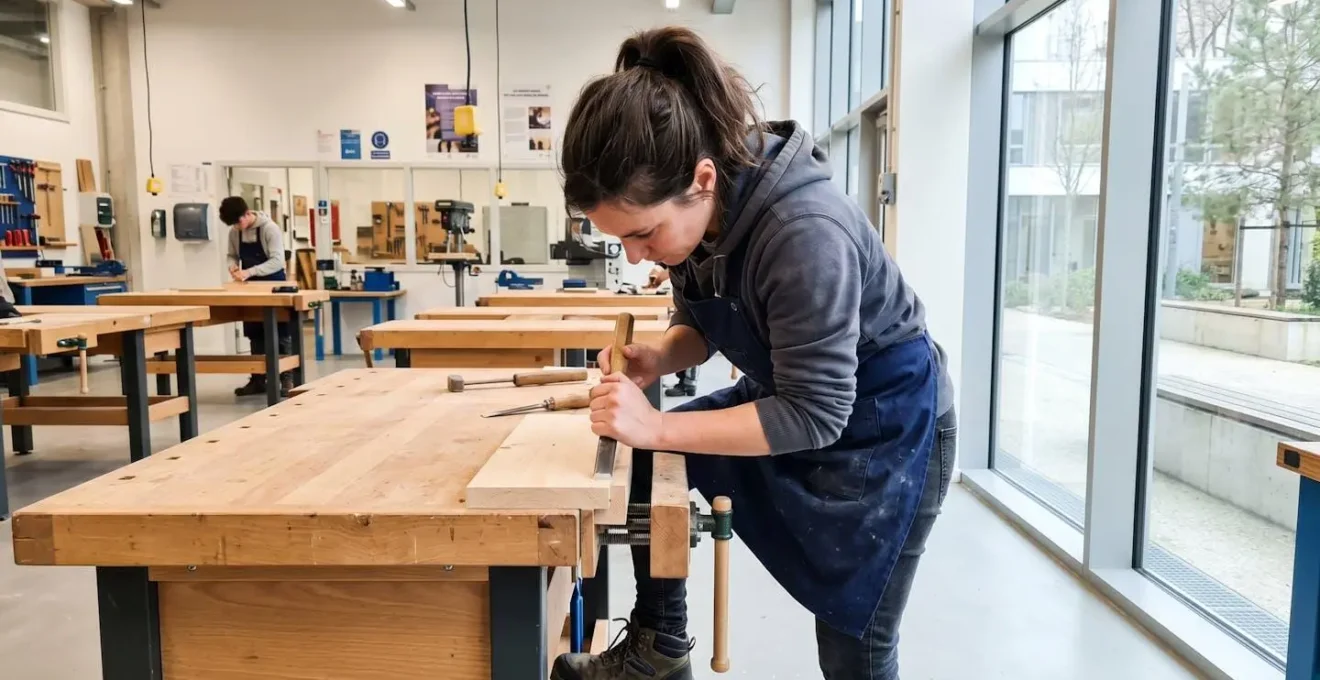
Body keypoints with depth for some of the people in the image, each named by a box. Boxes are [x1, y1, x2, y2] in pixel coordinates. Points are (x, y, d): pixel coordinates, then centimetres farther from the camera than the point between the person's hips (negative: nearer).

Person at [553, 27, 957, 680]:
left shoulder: (804, 232, -36)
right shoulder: (693, 208, -13)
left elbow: (815, 414, -31)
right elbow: (703, 326, 3)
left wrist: (656, 426, -33)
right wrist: (657, 358, -19)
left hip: (882, 424, -7)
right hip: (787, 394, 7)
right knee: (645, 461, 6)